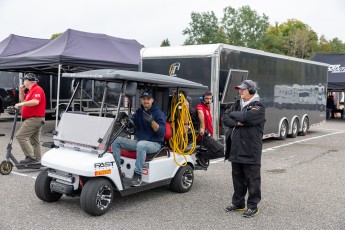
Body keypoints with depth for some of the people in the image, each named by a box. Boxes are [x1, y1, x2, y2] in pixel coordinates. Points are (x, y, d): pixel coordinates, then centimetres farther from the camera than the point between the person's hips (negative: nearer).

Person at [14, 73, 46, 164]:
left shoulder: (37, 90, -13)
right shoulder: (31, 90, 20)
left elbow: (36, 102, -30)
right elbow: (22, 99, 29)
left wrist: (22, 104, -33)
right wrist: (21, 91, 14)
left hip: (34, 118, -11)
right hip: (35, 119, 11)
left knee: (20, 136, -15)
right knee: (34, 141, 12)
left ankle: (30, 157, -17)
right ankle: (37, 160, 15)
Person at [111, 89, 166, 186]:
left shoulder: (159, 113, -6)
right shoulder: (139, 112, 12)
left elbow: (162, 132, -18)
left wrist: (152, 121, -33)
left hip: (154, 144, -6)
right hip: (138, 141, 6)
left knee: (141, 145, -39)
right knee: (116, 140, -8)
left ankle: (138, 174, -29)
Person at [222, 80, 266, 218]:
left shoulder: (258, 107, -7)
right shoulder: (237, 104, 14)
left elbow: (246, 117, -24)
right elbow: (225, 118, 4)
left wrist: (233, 114, -6)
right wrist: (236, 122, -15)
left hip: (250, 151, -7)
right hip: (235, 149, 7)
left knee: (252, 179, 2)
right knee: (237, 177, 16)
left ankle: (252, 206, 12)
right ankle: (238, 203, 29)